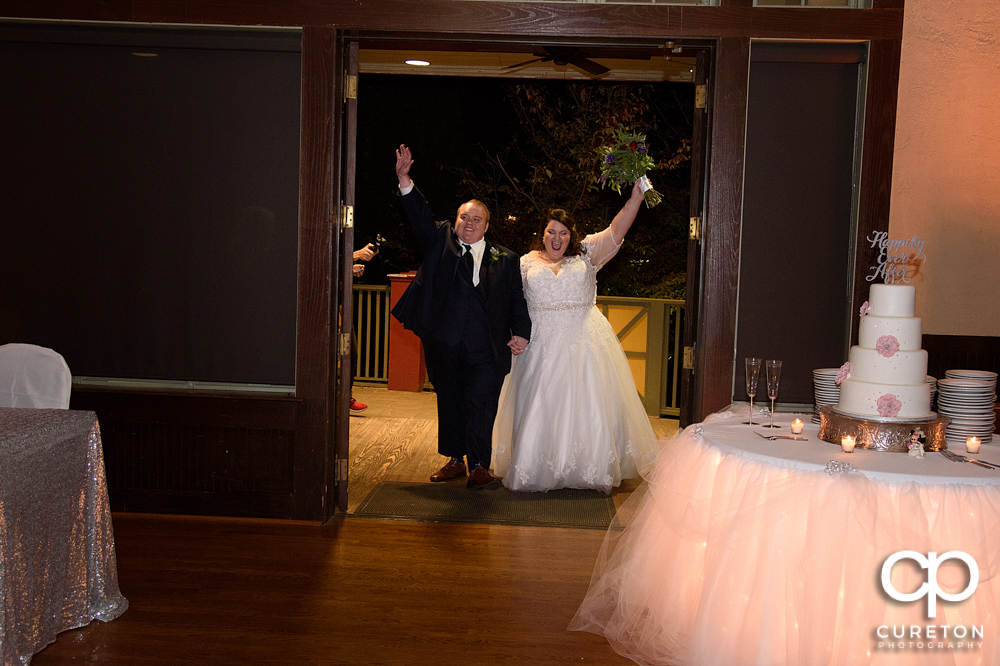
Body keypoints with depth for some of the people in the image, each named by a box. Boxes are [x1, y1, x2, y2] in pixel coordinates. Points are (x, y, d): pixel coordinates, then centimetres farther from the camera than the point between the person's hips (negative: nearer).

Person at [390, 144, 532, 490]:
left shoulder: (504, 259, 10)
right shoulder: (441, 241, 12)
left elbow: (517, 298, 9)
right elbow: (420, 214, 0)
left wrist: (521, 332, -4)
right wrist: (404, 178, -13)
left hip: (486, 347, -1)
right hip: (443, 342, 2)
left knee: (481, 405, -5)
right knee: (449, 402, 10)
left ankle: (478, 468, 0)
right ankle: (455, 460, 22)